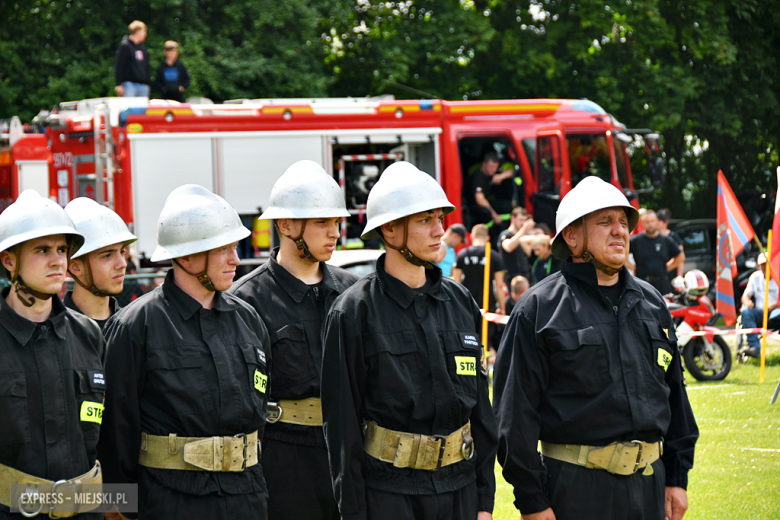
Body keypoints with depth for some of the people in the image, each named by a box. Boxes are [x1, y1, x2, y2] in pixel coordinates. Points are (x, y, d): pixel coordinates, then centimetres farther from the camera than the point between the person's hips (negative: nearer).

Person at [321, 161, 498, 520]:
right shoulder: (355, 312, -6)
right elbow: (341, 421, -6)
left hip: (458, 489, 5)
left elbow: (480, 406, 13)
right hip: (387, 491, -5)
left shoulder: (460, 302, 10)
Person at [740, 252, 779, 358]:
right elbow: (745, 296, 11)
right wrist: (747, 301, -14)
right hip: (759, 313, 3)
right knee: (745, 311, -28)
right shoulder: (755, 277, 15)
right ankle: (754, 348, -36)